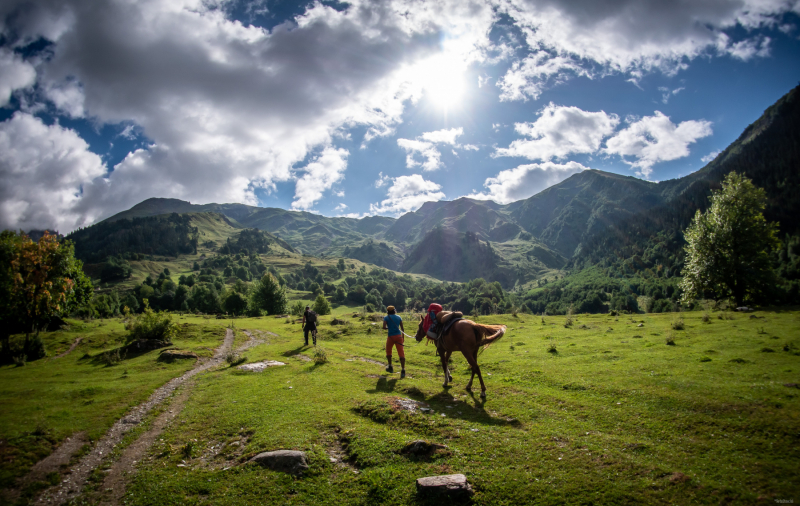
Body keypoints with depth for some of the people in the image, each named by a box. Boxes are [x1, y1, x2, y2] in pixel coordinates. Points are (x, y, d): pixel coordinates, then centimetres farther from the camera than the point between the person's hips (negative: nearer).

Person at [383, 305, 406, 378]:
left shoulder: (386, 318, 1)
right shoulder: (399, 317, 11)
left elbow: (384, 327, -13)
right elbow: (402, 328, 10)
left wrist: (387, 328, 8)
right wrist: (402, 337, 19)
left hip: (391, 336, -2)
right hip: (399, 336, 2)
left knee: (388, 351, 23)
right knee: (401, 353, -2)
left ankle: (390, 367, 32)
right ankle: (403, 370, -13)